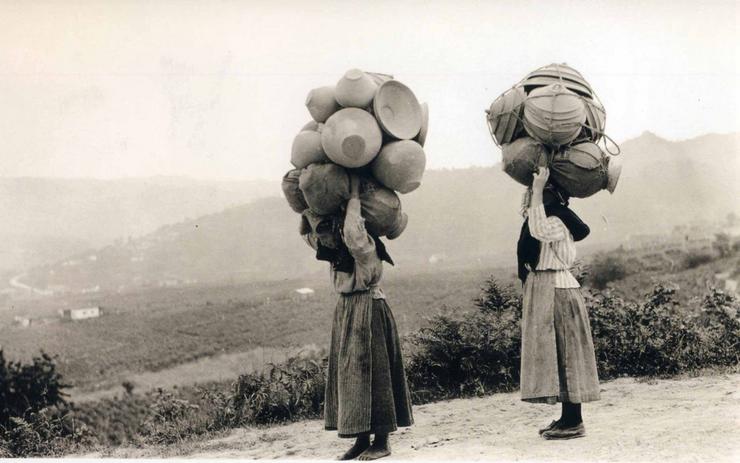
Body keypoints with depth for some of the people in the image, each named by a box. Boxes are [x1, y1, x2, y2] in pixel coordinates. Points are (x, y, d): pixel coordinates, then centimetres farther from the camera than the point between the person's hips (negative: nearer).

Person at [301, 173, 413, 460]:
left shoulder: (364, 248, -13)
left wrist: (354, 196, -25)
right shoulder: (336, 253, 12)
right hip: (345, 314, 9)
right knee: (349, 374, 6)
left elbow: (352, 233, -34)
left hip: (369, 312, -9)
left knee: (369, 371, -8)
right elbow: (307, 232, 21)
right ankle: (361, 439, 11)